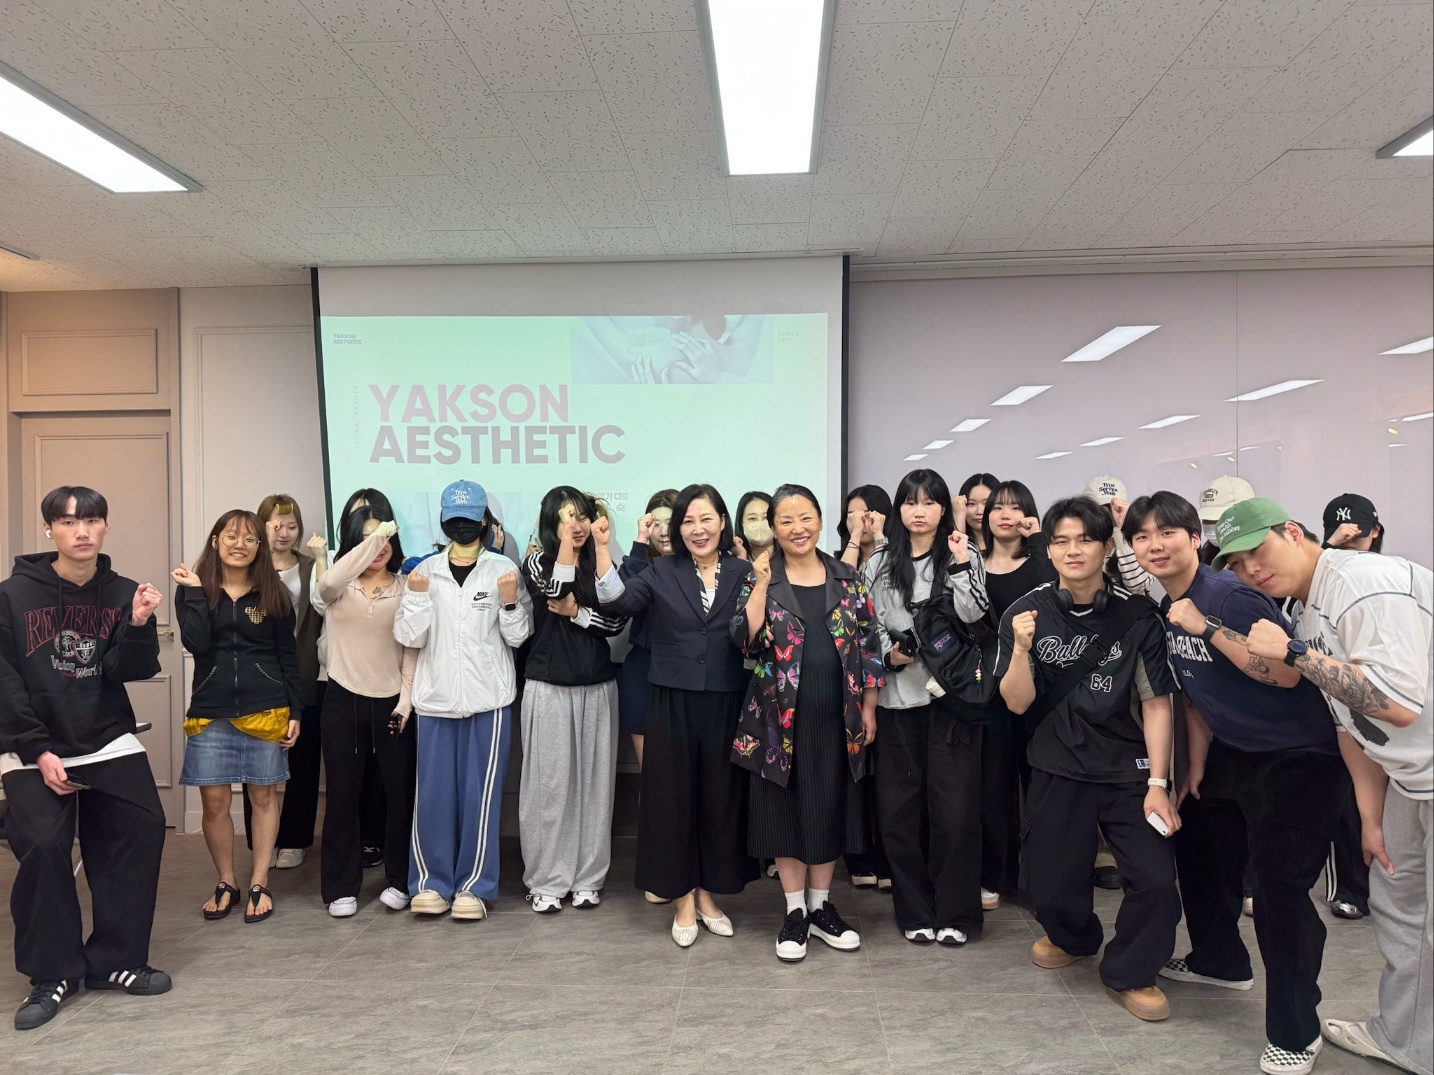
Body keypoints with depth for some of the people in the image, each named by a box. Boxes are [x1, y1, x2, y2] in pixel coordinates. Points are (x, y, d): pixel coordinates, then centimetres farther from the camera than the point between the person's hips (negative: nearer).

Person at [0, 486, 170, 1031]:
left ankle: (115, 959, 11)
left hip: (109, 742, 3)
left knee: (143, 830, -5)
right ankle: (52, 974, 6)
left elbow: (128, 672, -5)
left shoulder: (122, 593, 1)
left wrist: (138, 625, -23)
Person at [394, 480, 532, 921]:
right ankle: (431, 881, 20)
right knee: (432, 793, 6)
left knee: (481, 795, 3)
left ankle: (474, 886, 15)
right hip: (435, 697, 2)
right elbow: (408, 637, 1)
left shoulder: (502, 570, 0)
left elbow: (518, 637, -1)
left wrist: (509, 603, -17)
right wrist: (417, 598, -13)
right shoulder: (426, 571, 6)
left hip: (488, 698, -2)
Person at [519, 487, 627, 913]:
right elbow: (557, 592, -20)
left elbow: (617, 622, 1)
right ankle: (546, 880, 13)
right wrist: (566, 541, -16)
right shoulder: (538, 562, 1)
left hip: (598, 686, 3)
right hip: (548, 686, -2)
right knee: (548, 782, 1)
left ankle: (588, 877, 18)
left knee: (593, 781, 6)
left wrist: (577, 613, -12)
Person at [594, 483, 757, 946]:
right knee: (675, 797, 5)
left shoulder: (743, 573, 3)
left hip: (726, 704, 1)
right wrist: (602, 549, -18)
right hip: (673, 703, 0)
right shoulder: (662, 572, 4)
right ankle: (683, 899, 20)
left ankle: (707, 893, 27)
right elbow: (620, 602, -11)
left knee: (720, 798, 9)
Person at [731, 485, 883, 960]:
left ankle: (821, 907, 27)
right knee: (787, 809, 6)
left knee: (831, 809, 10)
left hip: (837, 716, 2)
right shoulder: (760, 579, 0)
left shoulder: (847, 579, 4)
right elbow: (745, 640, -13)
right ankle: (795, 912, 22)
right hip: (782, 717, -1)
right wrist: (761, 585, -17)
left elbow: (869, 646, 6)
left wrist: (868, 708, 3)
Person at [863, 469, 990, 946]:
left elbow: (972, 613, -9)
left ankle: (956, 913, 14)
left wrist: (960, 561, -15)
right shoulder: (879, 565, 10)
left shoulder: (963, 557, 6)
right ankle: (915, 912, 20)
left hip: (951, 695, -2)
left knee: (954, 805, -1)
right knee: (899, 807, 5)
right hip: (896, 696, 2)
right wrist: (888, 654, -8)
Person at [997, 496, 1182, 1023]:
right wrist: (1021, 648, -23)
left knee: (1156, 881, -12)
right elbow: (1018, 703, -6)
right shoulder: (1027, 614, -6)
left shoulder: (1136, 614, -8)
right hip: (1057, 770, 1)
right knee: (1051, 887, 5)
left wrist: (1157, 783, -8)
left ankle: (1130, 971, 18)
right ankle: (1075, 937, 42)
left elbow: (1156, 703, -3)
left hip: (1128, 768, 0)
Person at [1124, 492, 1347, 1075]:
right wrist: (1196, 767, 16)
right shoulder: (1164, 612, 3)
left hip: (1299, 758, -9)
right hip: (1233, 754, 9)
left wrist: (1208, 627, -30)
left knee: (1278, 885, -11)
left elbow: (1286, 673, -30)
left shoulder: (1228, 593, -22)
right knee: (1196, 843, 21)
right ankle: (1220, 960, 44)